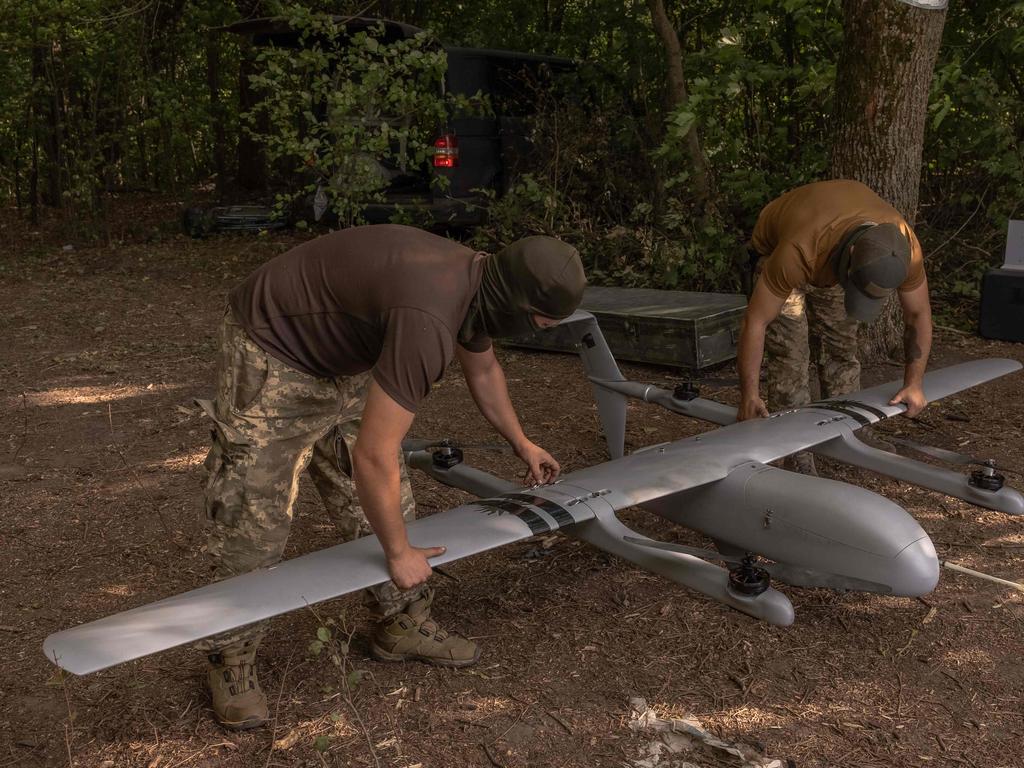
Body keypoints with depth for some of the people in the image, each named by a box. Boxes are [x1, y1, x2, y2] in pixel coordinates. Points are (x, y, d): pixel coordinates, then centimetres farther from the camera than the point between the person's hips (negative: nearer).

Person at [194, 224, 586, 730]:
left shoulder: (477, 282, -7)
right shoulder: (429, 320, -37)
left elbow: (482, 369, 17)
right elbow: (372, 458, -32)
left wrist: (522, 444, 28)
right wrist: (399, 553, -17)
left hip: (339, 360, 9)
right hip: (271, 357, -9)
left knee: (387, 501, 10)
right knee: (252, 521, -2)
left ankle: (402, 624, 25)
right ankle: (231, 658, 17)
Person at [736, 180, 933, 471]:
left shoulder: (904, 247, -33)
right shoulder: (798, 251, -46)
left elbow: (919, 314, -15)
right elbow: (756, 320, -36)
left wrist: (913, 383, -20)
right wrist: (749, 396, -34)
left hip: (832, 255, 4)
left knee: (841, 349, 2)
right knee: (789, 354, -12)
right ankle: (798, 455, -5)